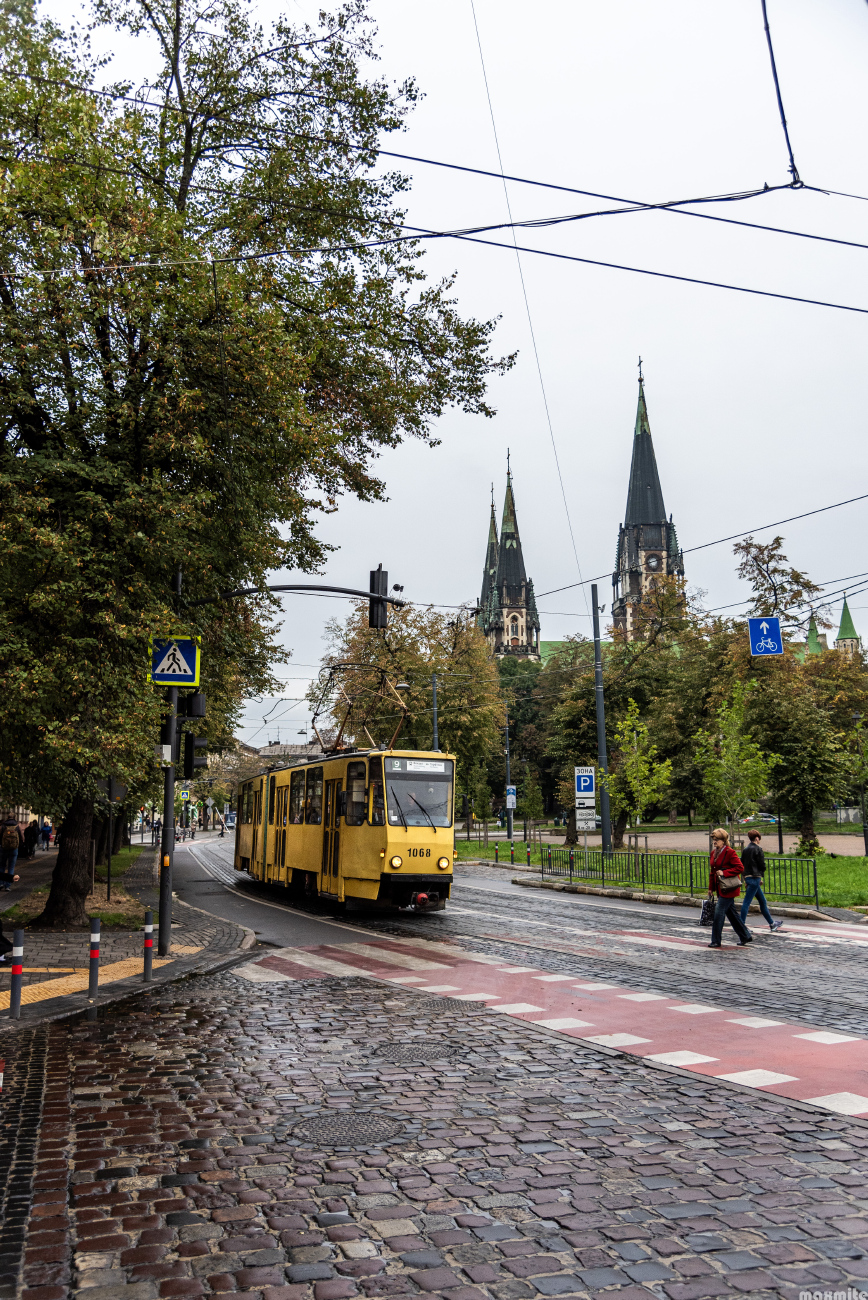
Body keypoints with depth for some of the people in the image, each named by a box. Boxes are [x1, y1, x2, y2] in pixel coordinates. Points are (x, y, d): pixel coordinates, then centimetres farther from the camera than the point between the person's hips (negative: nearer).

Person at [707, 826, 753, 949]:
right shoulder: (714, 853, 12)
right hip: (720, 888, 9)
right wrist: (711, 888, 16)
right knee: (731, 914, 15)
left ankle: (716, 941, 0)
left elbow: (739, 867, -18)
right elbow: (712, 871, 18)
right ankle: (746, 937, 27)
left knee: (718, 913, -8)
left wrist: (724, 873, -22)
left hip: (728, 888, -9)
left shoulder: (730, 852, -13)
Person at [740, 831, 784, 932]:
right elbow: (762, 866, -11)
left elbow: (742, 865, 13)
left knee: (762, 901, 18)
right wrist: (760, 875, 10)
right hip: (755, 878, -8)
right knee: (747, 902, -8)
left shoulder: (746, 850, 11)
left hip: (748, 877, 8)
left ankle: (772, 923, 28)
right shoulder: (757, 849, -10)